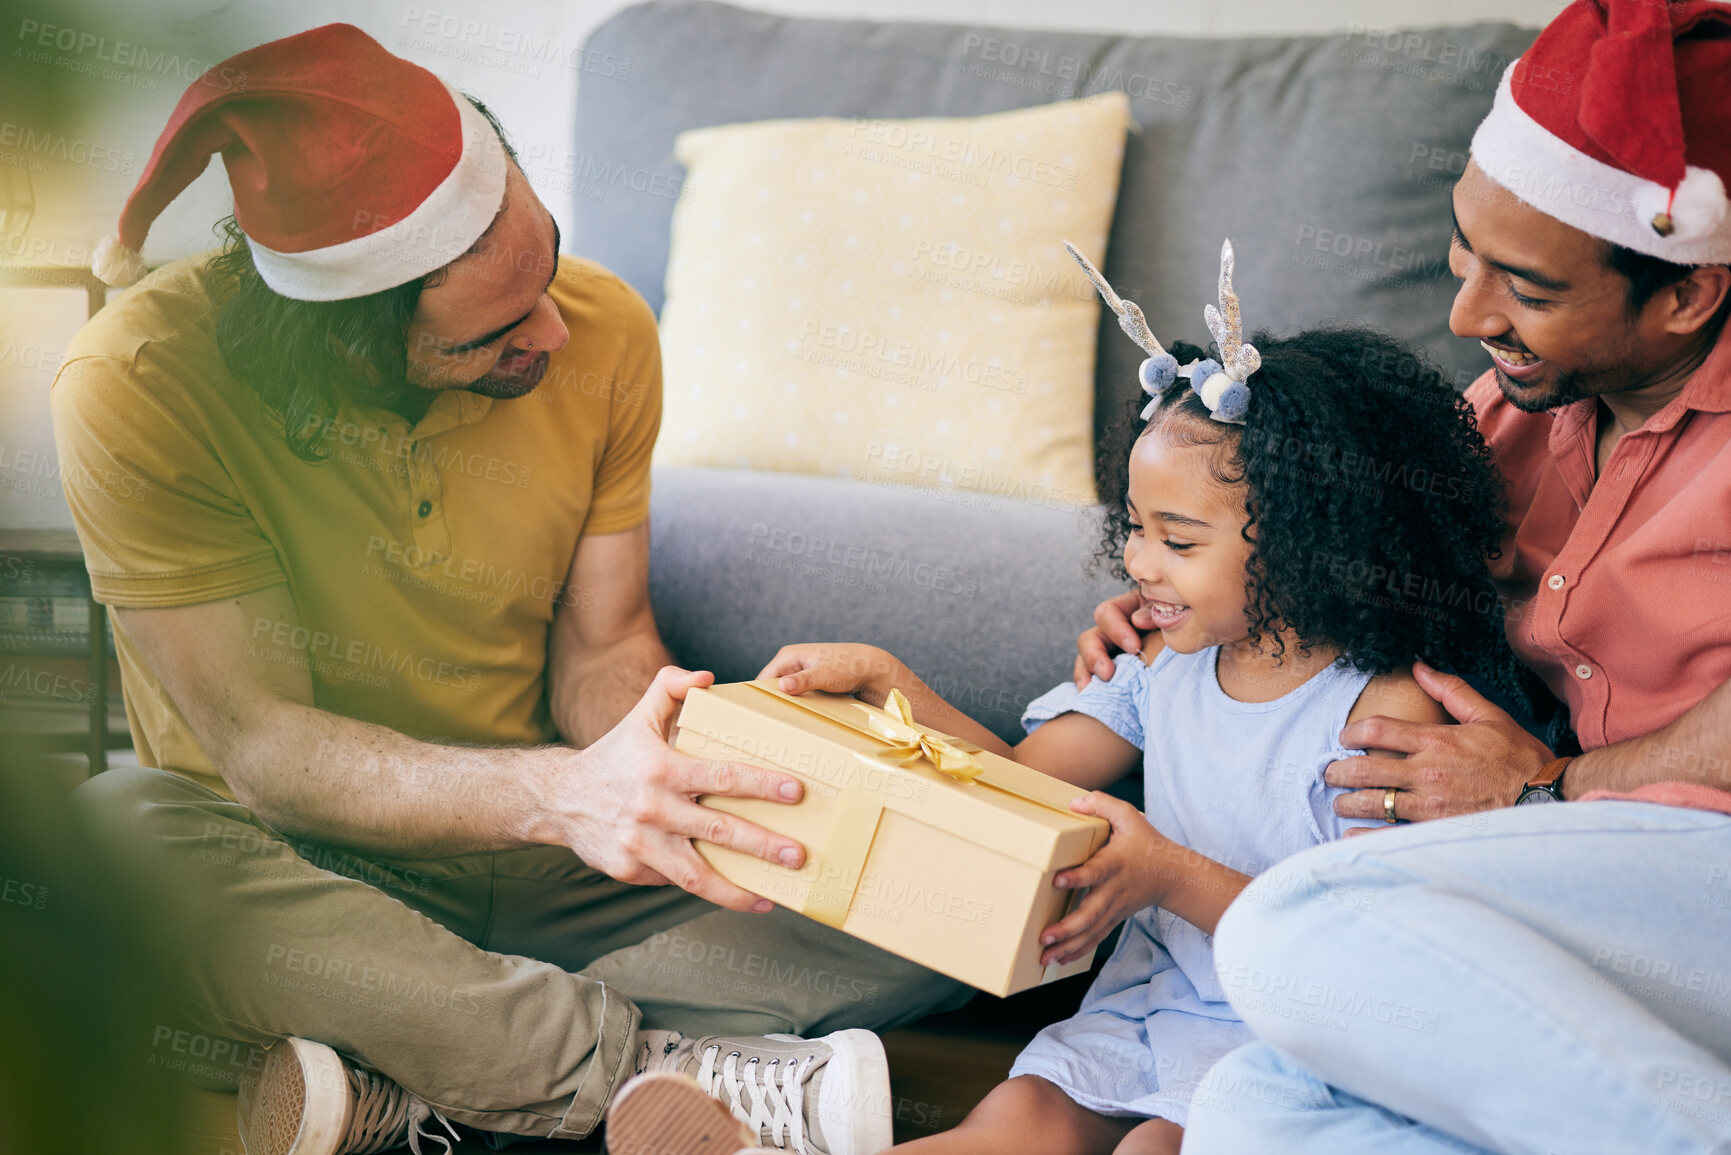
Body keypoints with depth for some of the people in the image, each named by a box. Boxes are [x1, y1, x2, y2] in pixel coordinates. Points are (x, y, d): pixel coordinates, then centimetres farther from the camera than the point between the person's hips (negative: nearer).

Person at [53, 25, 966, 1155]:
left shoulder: (604, 332, -10)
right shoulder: (143, 385, -22)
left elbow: (601, 653, -3)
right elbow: (258, 743, -24)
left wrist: (681, 767, -27)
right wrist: (560, 793, -40)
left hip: (546, 857, 4)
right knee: (112, 841, -38)